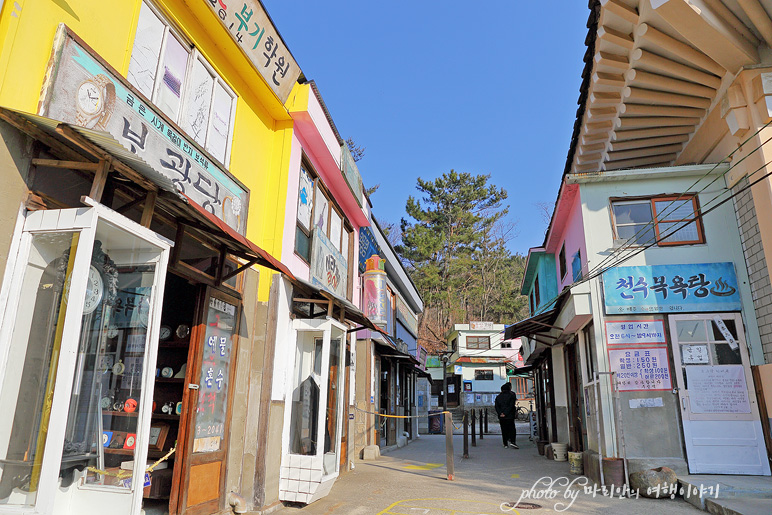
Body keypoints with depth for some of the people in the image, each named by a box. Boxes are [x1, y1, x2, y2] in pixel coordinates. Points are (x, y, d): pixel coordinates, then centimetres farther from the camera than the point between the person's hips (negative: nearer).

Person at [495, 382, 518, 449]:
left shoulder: (498, 397, 10)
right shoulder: (511, 395, -3)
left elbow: (497, 407, 3)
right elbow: (511, 406, -11)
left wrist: (500, 413, -5)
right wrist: (505, 414, -12)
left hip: (501, 417, 4)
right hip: (509, 416, -4)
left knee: (504, 430, 9)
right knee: (512, 429, 2)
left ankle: (505, 444, 10)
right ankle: (512, 441, -14)